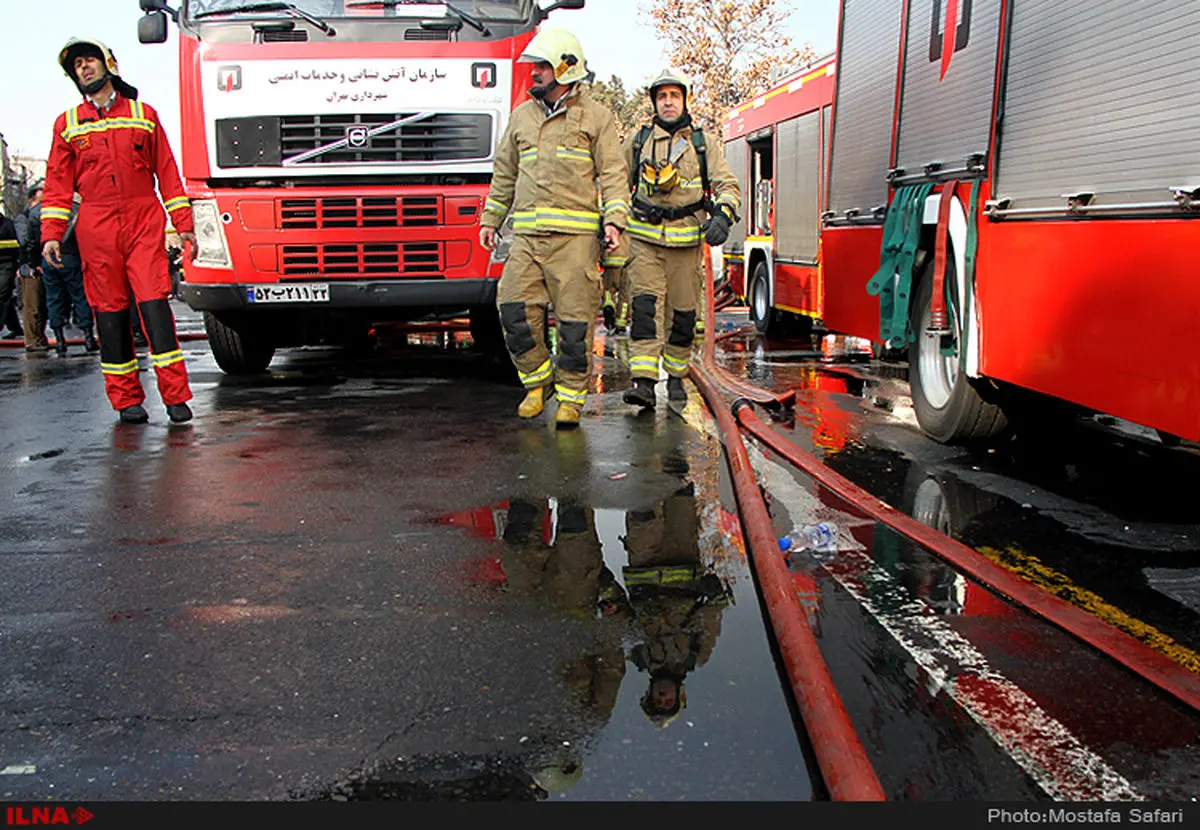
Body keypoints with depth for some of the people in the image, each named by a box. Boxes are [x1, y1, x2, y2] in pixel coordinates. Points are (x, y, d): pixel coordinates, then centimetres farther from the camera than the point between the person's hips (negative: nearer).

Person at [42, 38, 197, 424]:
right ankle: (127, 400, 8)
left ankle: (176, 396, -11)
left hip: (144, 222, -1)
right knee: (110, 312, 1)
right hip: (96, 228, 2)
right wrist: (51, 234, 2)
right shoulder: (67, 124, 14)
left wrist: (184, 224, 3)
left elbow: (167, 172, 10)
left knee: (154, 303, -12)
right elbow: (58, 184, 12)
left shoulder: (144, 115, 12)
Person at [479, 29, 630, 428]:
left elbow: (613, 174, 4)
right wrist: (490, 220, 21)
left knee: (575, 319, -4)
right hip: (526, 233, 4)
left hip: (575, 234, -4)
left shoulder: (596, 117, 8)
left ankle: (570, 396, 9)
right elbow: (504, 174, 26)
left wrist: (613, 219, -10)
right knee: (514, 309, -9)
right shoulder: (521, 117, 21)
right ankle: (536, 381, 11)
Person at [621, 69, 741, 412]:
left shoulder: (704, 143, 9)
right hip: (644, 238, 0)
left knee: (682, 313, 5)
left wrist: (722, 215, -18)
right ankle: (643, 383, -21)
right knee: (645, 306, -15)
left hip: (686, 241, 0)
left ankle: (676, 377, 22)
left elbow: (728, 184, 3)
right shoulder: (636, 141, 12)